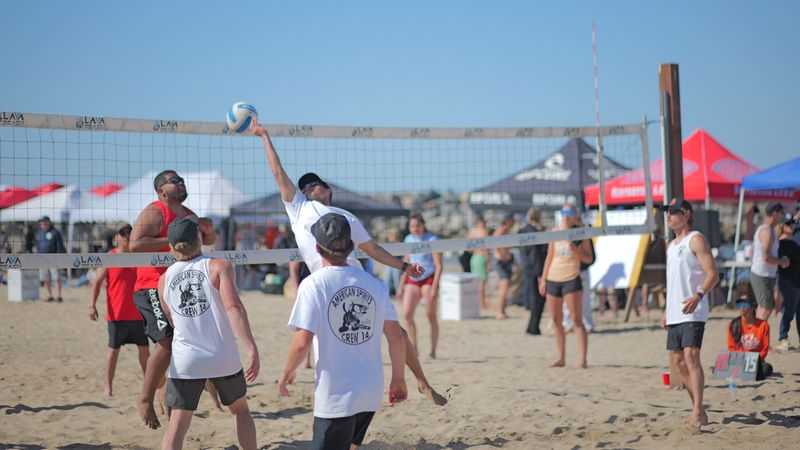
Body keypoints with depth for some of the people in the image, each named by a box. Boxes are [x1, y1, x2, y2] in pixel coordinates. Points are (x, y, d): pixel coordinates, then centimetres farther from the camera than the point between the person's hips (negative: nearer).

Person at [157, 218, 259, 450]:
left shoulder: (164, 279, 7)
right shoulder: (219, 267, -4)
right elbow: (233, 307, -18)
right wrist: (251, 348, -23)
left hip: (185, 361, 2)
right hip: (224, 359, -1)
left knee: (177, 424, 1)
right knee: (240, 409, 21)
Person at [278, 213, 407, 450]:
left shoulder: (313, 284, -10)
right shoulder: (375, 284, 3)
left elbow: (302, 342, -15)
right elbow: (397, 338, 4)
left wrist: (287, 372, 3)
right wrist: (398, 379, 18)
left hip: (335, 394, -5)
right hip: (372, 391, 5)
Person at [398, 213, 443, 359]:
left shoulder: (432, 239, -8)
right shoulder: (408, 239, 9)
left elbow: (439, 265, -11)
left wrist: (434, 287, -18)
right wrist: (401, 286, 15)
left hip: (429, 278, -5)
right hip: (412, 281, 5)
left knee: (431, 315, -4)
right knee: (407, 314, -6)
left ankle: (433, 351, 4)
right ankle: (413, 348, 5)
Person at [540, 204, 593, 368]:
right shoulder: (554, 232, 10)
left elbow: (589, 259, 0)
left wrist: (576, 251, -18)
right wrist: (543, 279, 11)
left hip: (571, 279, -5)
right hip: (553, 279, 5)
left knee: (577, 319, -10)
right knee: (556, 319, 7)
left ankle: (582, 359, -13)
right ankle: (561, 357, 16)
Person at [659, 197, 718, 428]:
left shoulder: (696, 240, -6)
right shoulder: (672, 245, 20)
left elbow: (712, 274, -15)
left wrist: (699, 295, -30)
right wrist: (667, 310, 22)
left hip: (692, 312, -9)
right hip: (675, 313, 9)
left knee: (691, 356, -18)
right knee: (677, 359, 9)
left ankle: (698, 412, -23)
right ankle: (698, 410, 17)